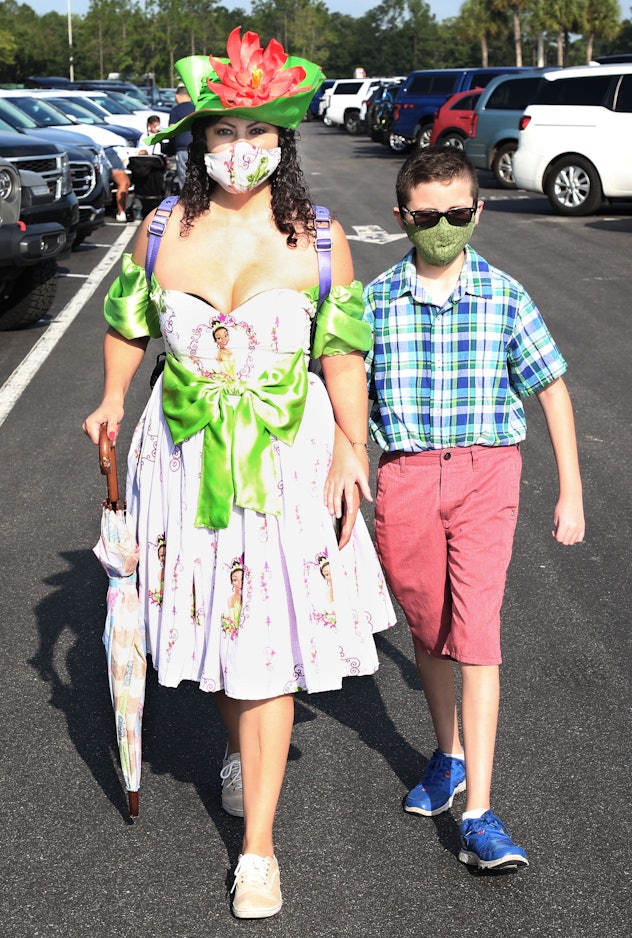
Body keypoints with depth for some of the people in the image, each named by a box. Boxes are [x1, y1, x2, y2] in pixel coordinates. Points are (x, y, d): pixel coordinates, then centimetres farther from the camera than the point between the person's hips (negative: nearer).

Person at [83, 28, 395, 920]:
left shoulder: (318, 240, -5)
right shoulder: (163, 229, 0)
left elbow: (344, 352, -2)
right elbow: (128, 322, 15)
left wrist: (351, 449, -7)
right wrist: (114, 400, 6)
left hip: (287, 460, -2)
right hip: (187, 456, 3)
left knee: (269, 642, -1)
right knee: (209, 622, 15)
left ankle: (258, 846, 11)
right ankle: (238, 745, 49)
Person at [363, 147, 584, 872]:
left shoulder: (504, 297, 0)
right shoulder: (376, 301, 2)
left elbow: (552, 390, 7)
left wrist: (571, 493, 6)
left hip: (484, 471, -2)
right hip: (404, 477, 2)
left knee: (475, 634, -10)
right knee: (428, 628, 15)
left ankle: (478, 815, -8)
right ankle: (448, 753, 39)